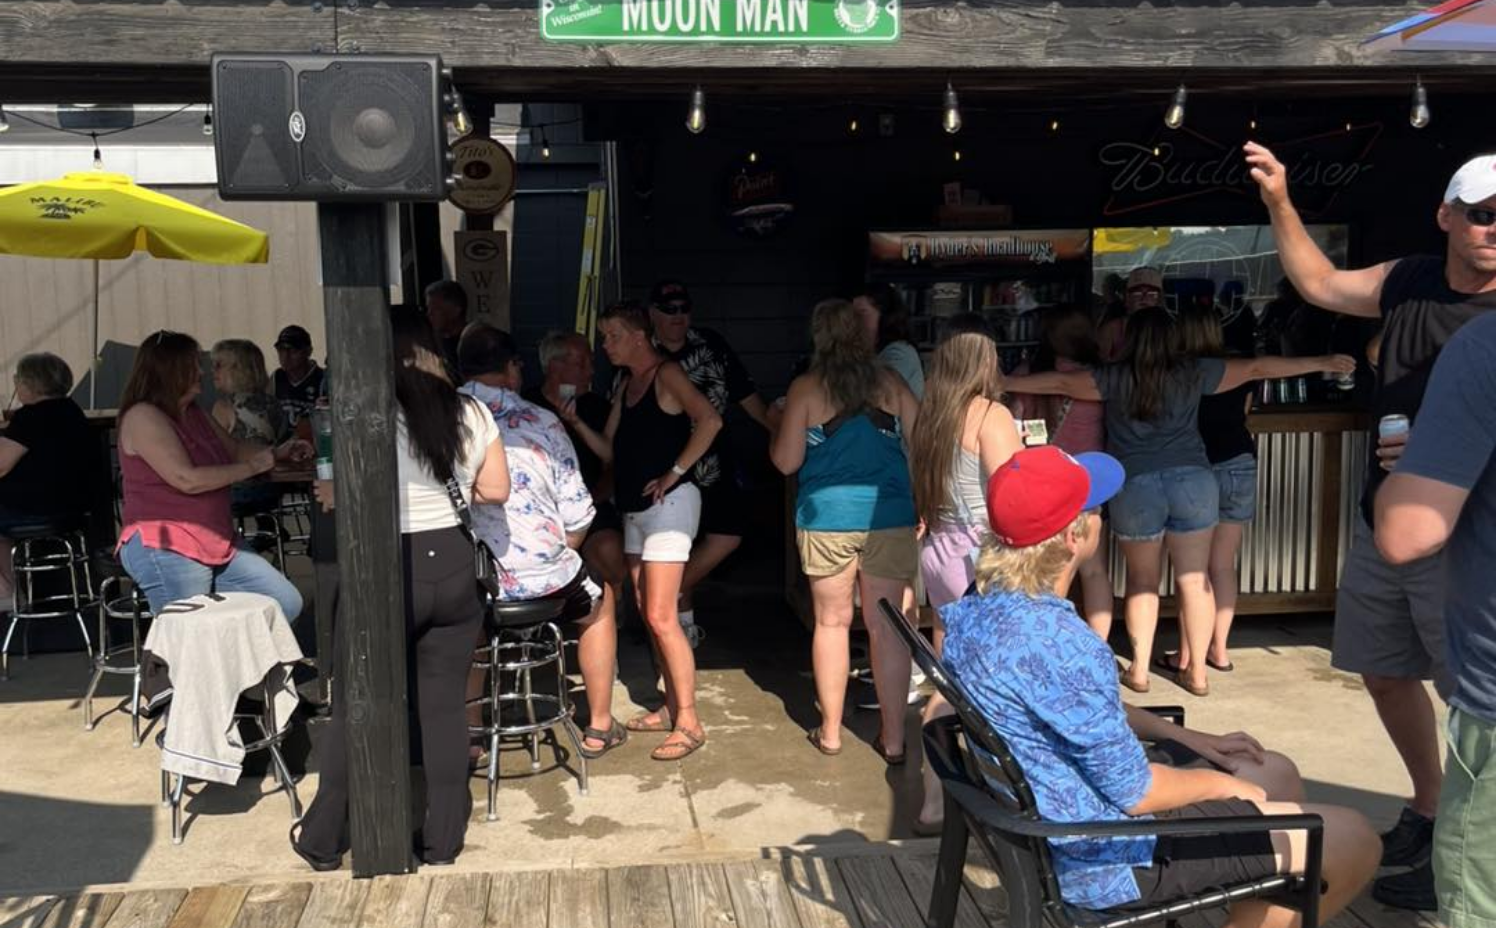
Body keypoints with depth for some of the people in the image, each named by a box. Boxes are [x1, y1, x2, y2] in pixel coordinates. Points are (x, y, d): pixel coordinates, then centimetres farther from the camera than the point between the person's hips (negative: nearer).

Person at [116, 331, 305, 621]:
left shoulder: (193, 413, 16)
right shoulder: (142, 417, -11)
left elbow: (234, 448, 30)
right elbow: (187, 480, -19)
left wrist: (278, 452, 13)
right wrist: (251, 467, -12)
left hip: (218, 542, 9)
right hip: (163, 548, -9)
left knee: (286, 603, -1)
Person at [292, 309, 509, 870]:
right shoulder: (472, 414, 3)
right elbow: (495, 490, 7)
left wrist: (330, 494, 6)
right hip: (452, 566, 4)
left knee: (355, 706, 10)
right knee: (444, 705, 11)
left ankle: (323, 839, 23)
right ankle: (443, 839, 19)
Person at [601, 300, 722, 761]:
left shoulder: (667, 374, -10)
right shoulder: (626, 384, 16)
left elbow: (709, 420, -25)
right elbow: (611, 447, 14)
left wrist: (674, 472, -22)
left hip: (668, 504, -9)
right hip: (634, 508, 9)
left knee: (661, 617, -11)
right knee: (649, 614, 13)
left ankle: (689, 721, -5)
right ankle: (671, 707, 23)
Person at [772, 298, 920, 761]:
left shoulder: (805, 388, -2)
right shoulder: (890, 383, 4)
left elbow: (786, 461, -1)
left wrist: (779, 426, 18)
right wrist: (921, 505, 17)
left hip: (826, 519, -1)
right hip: (890, 518, 1)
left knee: (832, 622, 12)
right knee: (888, 627, 6)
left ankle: (830, 731, 21)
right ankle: (893, 737, 12)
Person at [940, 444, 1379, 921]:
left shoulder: (985, 602, -3)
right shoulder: (1057, 643, -33)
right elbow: (1134, 793, -23)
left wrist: (1189, 739, 13)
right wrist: (1222, 784, -4)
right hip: (1104, 857, -9)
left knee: (1277, 774, 24)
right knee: (1355, 841, 3)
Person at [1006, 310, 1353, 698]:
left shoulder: (1116, 378, -1)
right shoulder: (1194, 373, 4)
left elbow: (1059, 382, 3)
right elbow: (1256, 368, 10)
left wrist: (1004, 383, 14)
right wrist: (1324, 362, 18)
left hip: (1135, 486, -1)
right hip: (1191, 479, 1)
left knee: (1142, 581, 13)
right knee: (1194, 580, 6)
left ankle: (1139, 670, 14)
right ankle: (1197, 672, 13)